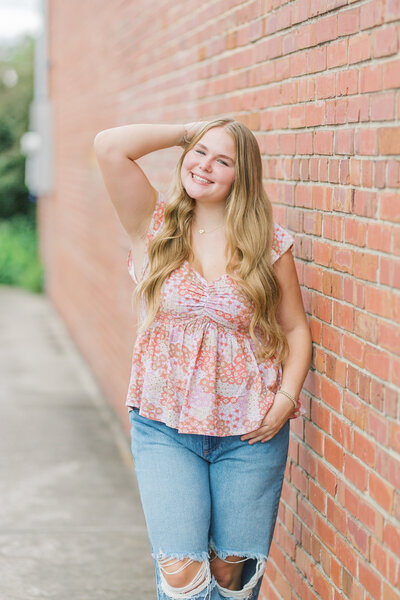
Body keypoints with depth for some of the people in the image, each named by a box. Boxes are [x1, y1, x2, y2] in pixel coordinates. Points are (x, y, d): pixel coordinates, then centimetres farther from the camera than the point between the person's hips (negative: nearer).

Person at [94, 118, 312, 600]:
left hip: (249, 433, 1)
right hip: (164, 427, 0)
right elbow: (108, 146, -12)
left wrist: (286, 399, -6)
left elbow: (295, 329, 7)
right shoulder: (155, 226, 0)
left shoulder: (269, 244, 0)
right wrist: (188, 133, -3)